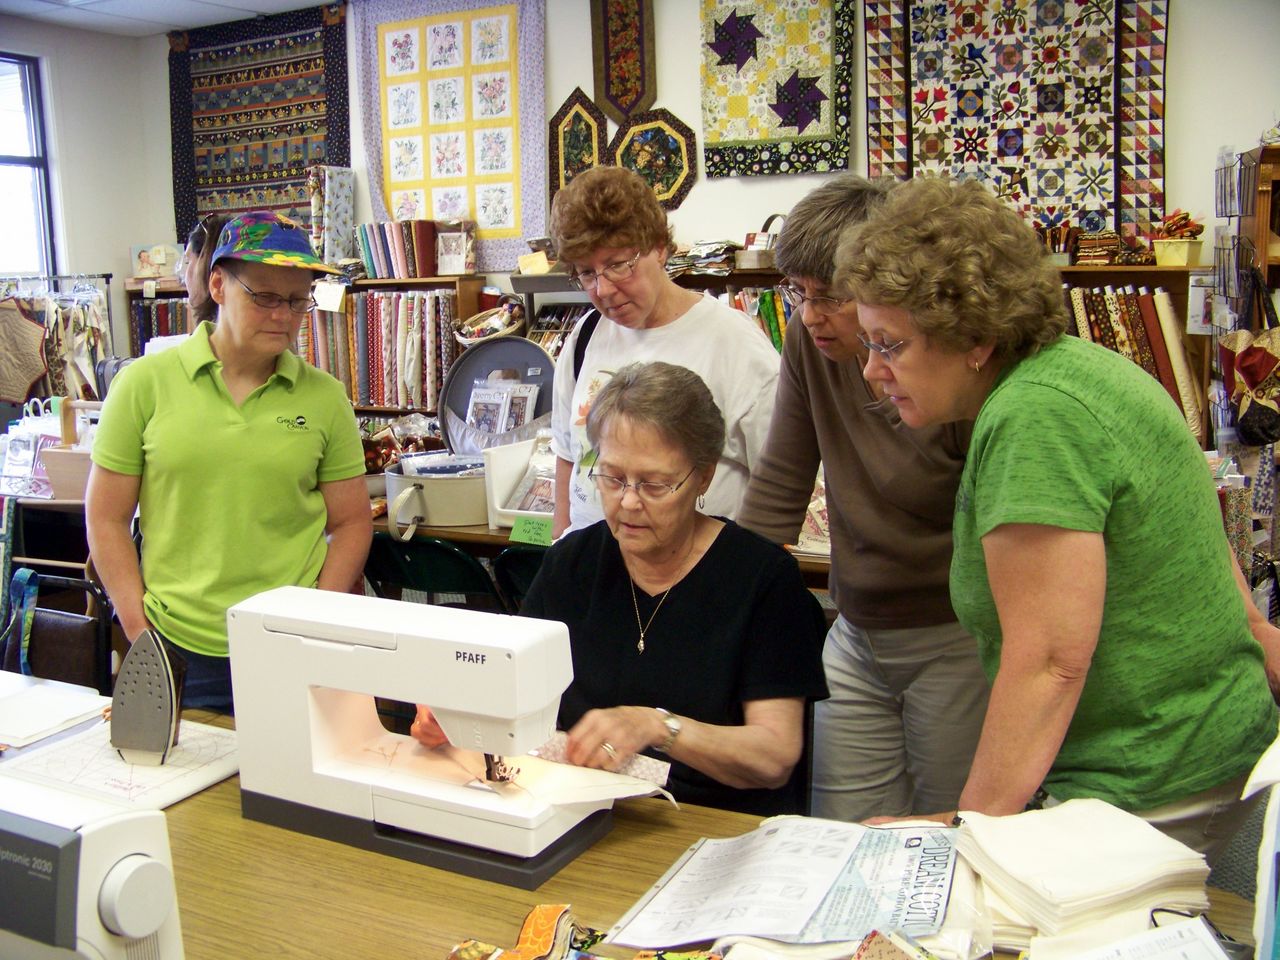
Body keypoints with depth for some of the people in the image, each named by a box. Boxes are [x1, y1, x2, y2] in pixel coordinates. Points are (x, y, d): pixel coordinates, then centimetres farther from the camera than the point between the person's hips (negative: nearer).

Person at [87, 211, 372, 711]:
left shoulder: (325, 398, 2)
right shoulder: (145, 383, -1)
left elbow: (351, 524, 6)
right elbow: (106, 520, 3)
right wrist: (142, 637, -3)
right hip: (177, 651, 0)